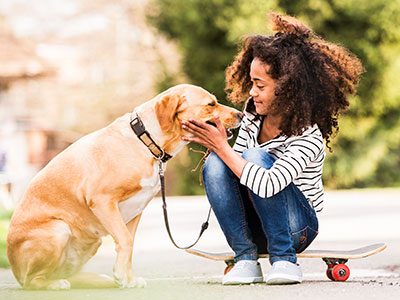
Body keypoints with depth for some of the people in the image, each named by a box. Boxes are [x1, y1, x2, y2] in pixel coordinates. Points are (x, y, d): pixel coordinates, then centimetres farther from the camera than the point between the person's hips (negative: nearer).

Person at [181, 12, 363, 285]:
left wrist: (222, 146, -30)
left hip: (298, 227, -6)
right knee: (214, 164, -20)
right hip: (254, 226, 6)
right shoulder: (253, 113, -3)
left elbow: (268, 186, -37)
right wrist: (213, 143, -12)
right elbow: (236, 166, 9)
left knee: (256, 157, -29)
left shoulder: (308, 137, -24)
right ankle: (246, 259, -15)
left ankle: (284, 259, -20)